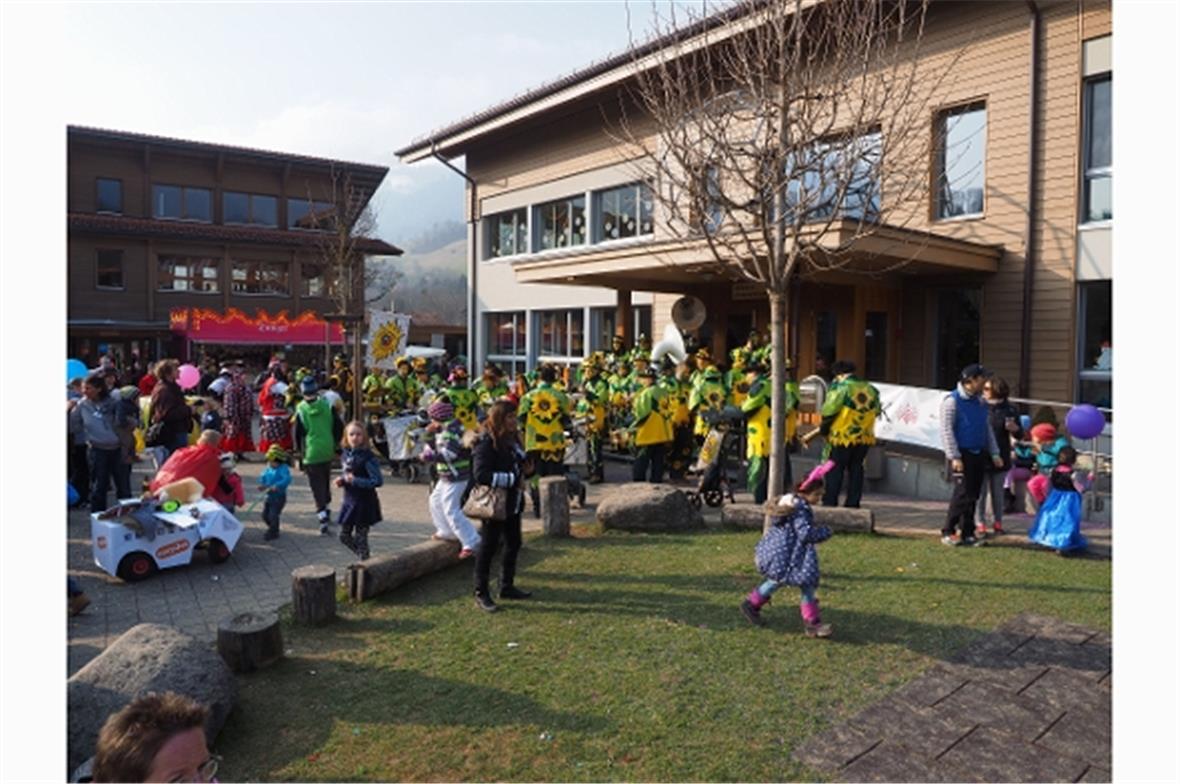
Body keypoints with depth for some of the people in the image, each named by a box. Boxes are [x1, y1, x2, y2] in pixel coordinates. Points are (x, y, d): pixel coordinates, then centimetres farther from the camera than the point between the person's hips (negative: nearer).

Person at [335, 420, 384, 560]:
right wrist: (341, 480, -2)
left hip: (364, 503, -7)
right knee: (344, 536, 15)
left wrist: (355, 480, -27)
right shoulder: (345, 455, 4)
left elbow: (377, 481, -22)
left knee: (360, 538, 1)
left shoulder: (368, 457, -18)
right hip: (349, 501, 8)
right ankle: (364, 557, 34)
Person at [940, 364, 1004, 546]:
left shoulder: (980, 402, 13)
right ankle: (947, 532, 1)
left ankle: (967, 533, 14)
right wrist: (954, 457, -18)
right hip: (963, 455, -7)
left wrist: (994, 453, 13)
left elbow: (987, 428, 20)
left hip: (979, 454, 7)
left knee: (974, 495, 7)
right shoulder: (952, 400, -9)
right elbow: (947, 430, -13)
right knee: (963, 494, -10)